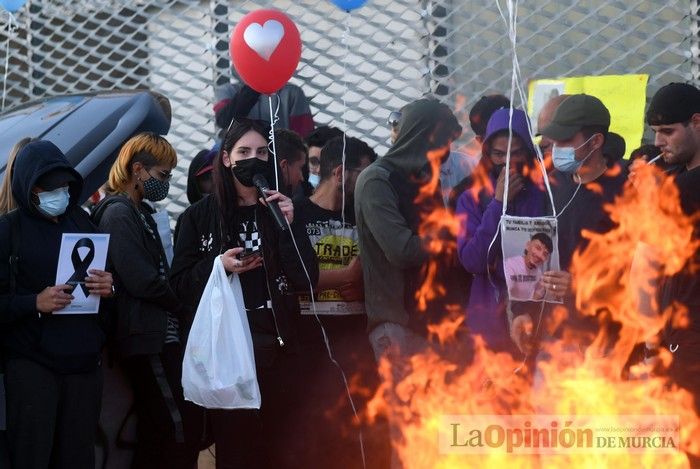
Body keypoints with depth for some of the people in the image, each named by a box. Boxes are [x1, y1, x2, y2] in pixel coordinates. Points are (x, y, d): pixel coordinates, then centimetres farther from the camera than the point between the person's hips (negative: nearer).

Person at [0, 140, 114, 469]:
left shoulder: (82, 222, 14)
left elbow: (109, 277, 20)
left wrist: (109, 288, -3)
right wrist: (34, 303, -20)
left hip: (83, 362, 4)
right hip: (31, 364, -4)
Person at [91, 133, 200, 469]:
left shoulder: (139, 212, 18)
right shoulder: (118, 214, -12)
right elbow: (141, 280, -19)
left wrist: (174, 302, 0)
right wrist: (179, 303, -4)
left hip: (158, 336, 10)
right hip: (147, 339, -10)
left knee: (157, 433, 13)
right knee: (178, 433, -14)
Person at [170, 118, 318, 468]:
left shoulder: (281, 211, 10)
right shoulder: (199, 216, 6)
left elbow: (306, 281, 1)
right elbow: (179, 284, 5)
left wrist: (289, 227, -9)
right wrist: (217, 266, -12)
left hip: (275, 348, 1)